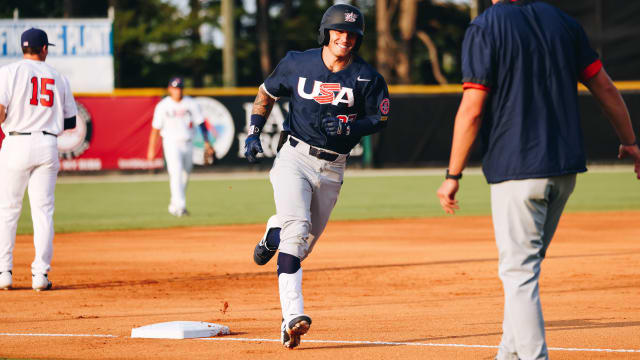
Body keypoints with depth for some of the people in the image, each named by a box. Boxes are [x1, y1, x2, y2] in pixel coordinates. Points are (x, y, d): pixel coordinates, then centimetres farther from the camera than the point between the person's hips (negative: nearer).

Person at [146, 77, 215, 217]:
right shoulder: (163, 106, -3)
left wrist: (206, 142, -5)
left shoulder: (191, 104, 3)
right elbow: (155, 128, 0)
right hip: (171, 143, -4)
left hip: (187, 144, 4)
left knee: (185, 175, 9)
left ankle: (174, 205, 27)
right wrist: (151, 149, -2)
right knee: (176, 172, -20)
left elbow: (201, 123, 4)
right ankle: (180, 206, -28)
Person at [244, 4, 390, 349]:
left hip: (332, 168, 2)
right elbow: (267, 92, 14)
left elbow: (380, 119, 3)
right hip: (294, 158, -2)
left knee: (303, 242, 11)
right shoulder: (297, 63, -1)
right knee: (296, 228, -22)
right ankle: (292, 316, -31)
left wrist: (347, 127, -16)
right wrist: (253, 132, 4)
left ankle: (274, 233, 50)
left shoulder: (367, 77, -4)